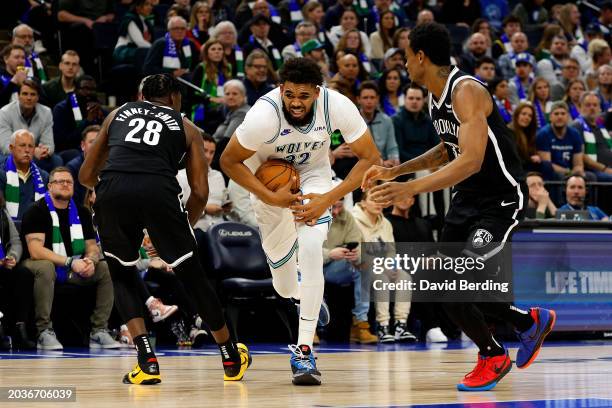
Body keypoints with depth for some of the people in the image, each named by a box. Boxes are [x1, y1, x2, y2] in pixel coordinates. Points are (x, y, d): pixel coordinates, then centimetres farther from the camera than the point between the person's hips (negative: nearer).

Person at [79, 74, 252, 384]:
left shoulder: (118, 114, 32)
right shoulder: (186, 128, 27)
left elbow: (86, 176, 32)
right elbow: (200, 192, 17)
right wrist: (182, 229, 33)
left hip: (112, 192, 1)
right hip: (158, 192, -1)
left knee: (122, 276, 25)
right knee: (192, 275, 20)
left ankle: (147, 360, 9)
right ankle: (231, 359, 32)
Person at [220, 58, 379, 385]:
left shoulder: (337, 106, -30)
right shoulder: (264, 115, -35)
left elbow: (369, 157, -18)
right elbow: (229, 161, -20)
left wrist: (328, 199, -26)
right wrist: (270, 198, -28)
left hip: (313, 176, 0)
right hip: (270, 180, 0)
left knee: (310, 249, -25)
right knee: (285, 287, 8)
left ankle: (304, 350, -18)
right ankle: (301, 295, 49)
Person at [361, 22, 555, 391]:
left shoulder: (466, 91, -23)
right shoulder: (436, 96, 6)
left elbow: (472, 160, -34)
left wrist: (410, 188, -41)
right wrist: (397, 171, 13)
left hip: (500, 199, -10)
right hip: (468, 196, 10)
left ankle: (493, 357, 4)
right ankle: (530, 322, 27)